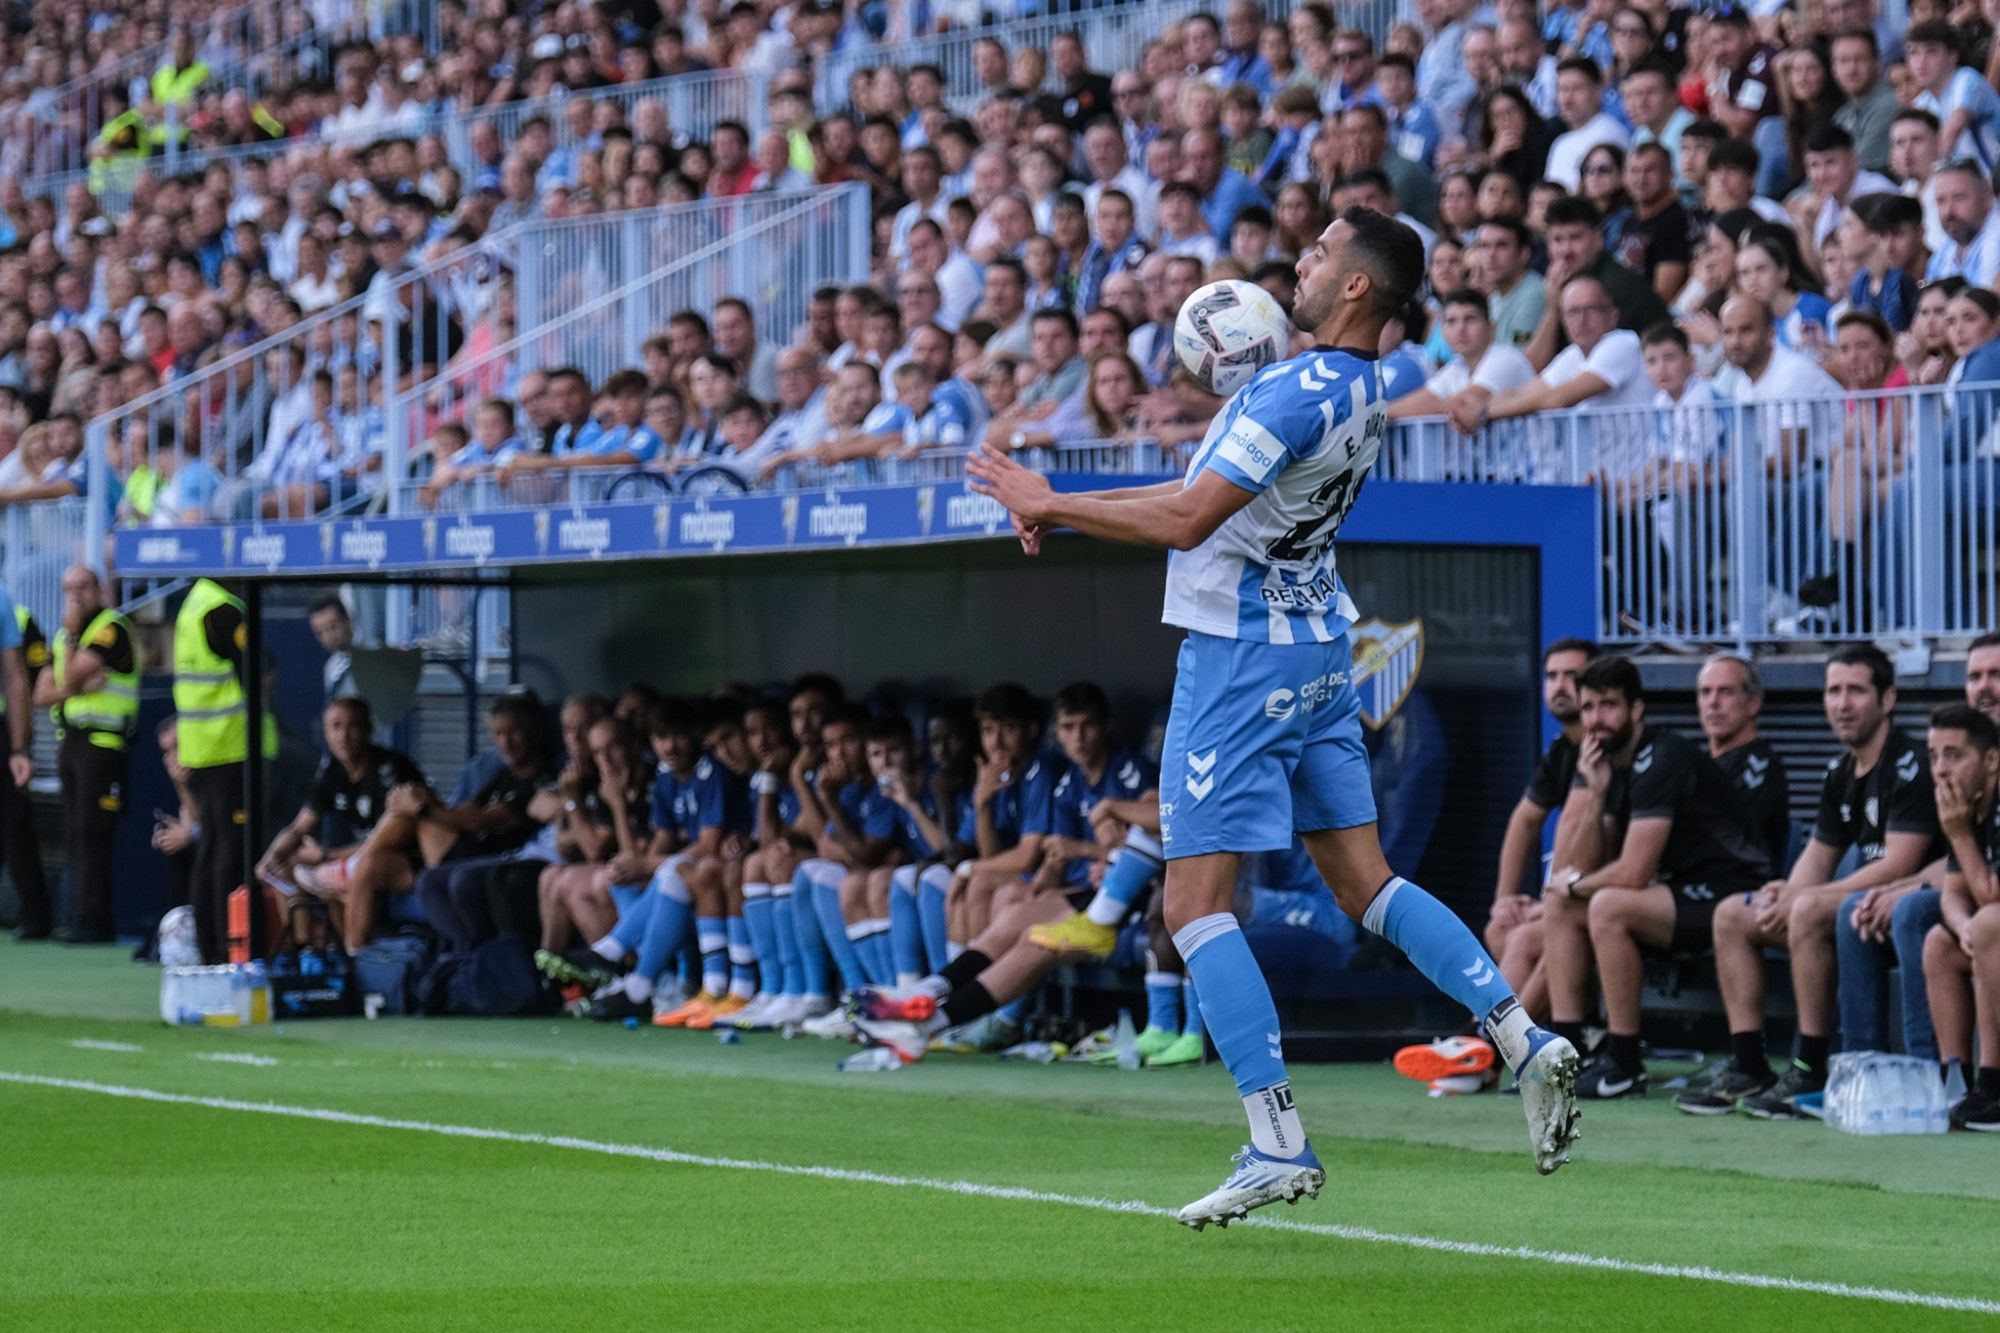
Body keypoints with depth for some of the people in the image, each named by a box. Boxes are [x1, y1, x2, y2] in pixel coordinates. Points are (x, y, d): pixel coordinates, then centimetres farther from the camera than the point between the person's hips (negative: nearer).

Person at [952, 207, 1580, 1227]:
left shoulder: (1299, 393, -21)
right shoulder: (1360, 394, 9)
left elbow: (1185, 522, -24)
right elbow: (1206, 496, 15)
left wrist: (1047, 503, -13)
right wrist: (1062, 511, 11)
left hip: (1244, 653, -9)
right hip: (1320, 647, 9)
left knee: (1195, 905, -5)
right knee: (1364, 883, 12)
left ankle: (1278, 1143, -10)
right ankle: (1525, 1041, 1)